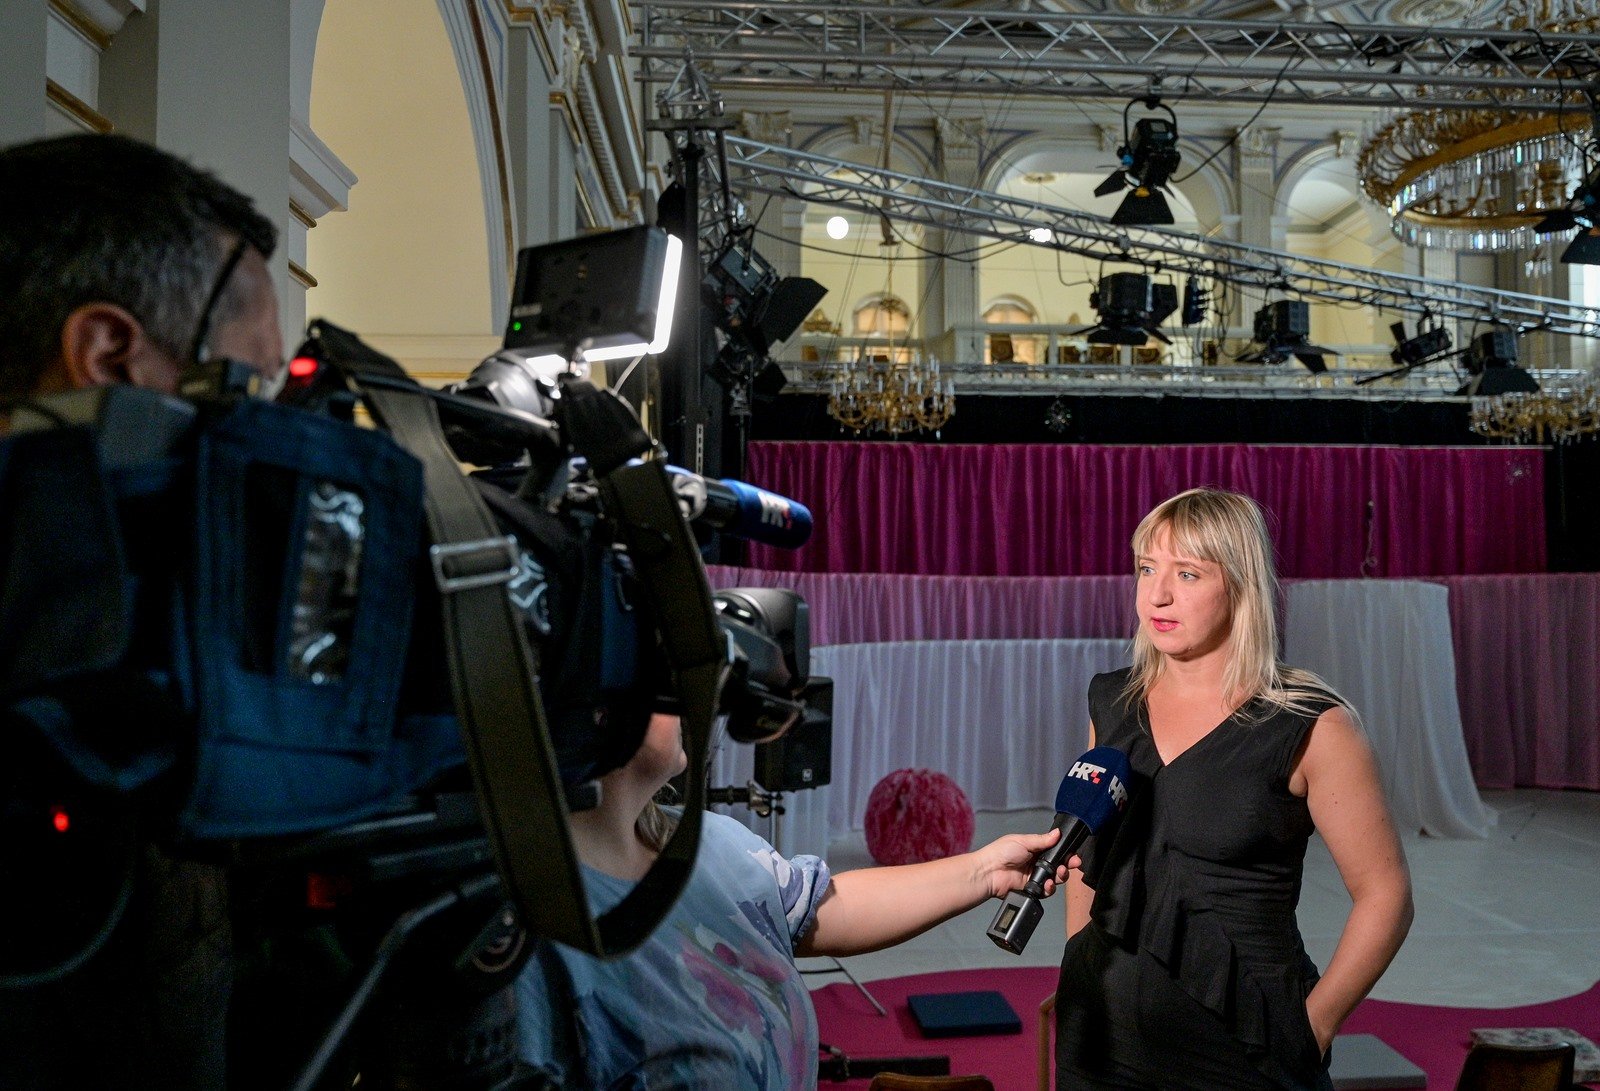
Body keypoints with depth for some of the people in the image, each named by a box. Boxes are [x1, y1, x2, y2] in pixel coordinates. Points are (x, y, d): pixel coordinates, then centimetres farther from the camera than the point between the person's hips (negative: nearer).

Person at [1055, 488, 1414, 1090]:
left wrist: (1313, 1025, -8)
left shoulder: (1311, 726, -12)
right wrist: (1078, 977, 10)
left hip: (1239, 1041, -4)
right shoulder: (1111, 702, 2)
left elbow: (1383, 895, -8)